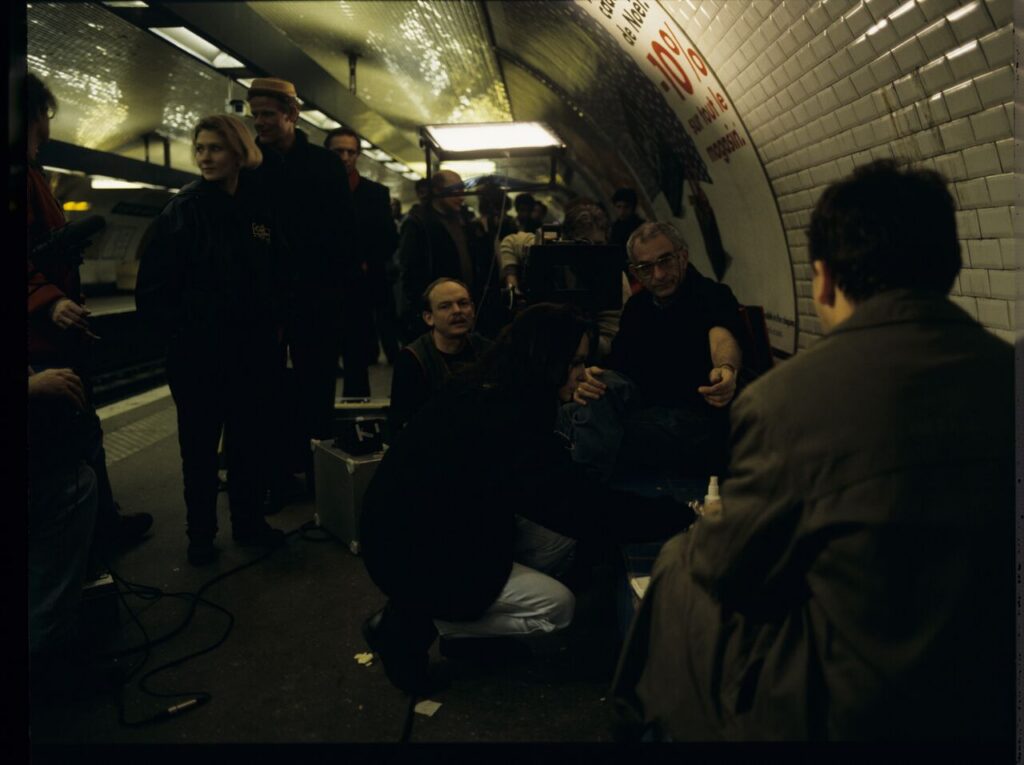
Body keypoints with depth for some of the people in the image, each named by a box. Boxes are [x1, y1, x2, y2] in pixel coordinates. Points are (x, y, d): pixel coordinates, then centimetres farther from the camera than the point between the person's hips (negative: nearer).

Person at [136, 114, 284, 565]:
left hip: (253, 350, 3)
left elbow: (276, 274, 12)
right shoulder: (183, 209, -7)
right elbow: (153, 286, -8)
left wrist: (272, 323, 4)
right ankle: (200, 532, 22)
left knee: (249, 439, 13)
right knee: (199, 444, 8)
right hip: (198, 352, -3)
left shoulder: (260, 208, 4)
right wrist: (177, 331, -10)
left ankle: (249, 521, 28)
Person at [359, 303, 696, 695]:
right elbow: (585, 509, -29)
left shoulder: (474, 392, -2)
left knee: (558, 540, 5)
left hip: (409, 532, 9)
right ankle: (412, 624, 0)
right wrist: (684, 516, -24)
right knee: (557, 606, -2)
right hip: (414, 561, -9)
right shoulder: (508, 427, -31)